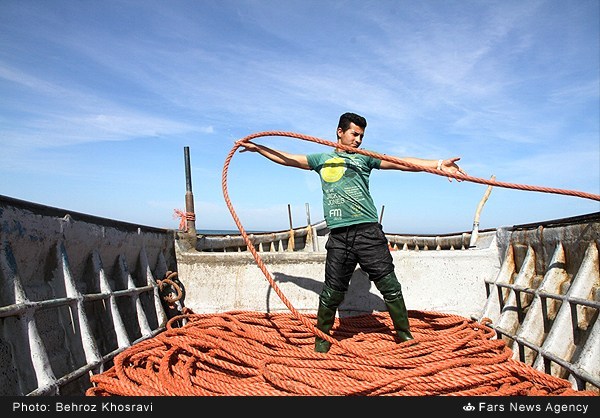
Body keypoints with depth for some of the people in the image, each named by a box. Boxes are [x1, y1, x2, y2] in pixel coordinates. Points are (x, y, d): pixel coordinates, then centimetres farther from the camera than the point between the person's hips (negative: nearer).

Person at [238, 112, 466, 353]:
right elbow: (286, 159, 23)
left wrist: (438, 164, -10)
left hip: (369, 231, 0)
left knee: (389, 285, 1)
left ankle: (404, 333, 20)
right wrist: (257, 148, 21)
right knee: (332, 291, 3)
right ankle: (322, 337, 23)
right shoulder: (322, 159, 19)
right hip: (339, 236, 0)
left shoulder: (364, 157, 14)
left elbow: (401, 163, 2)